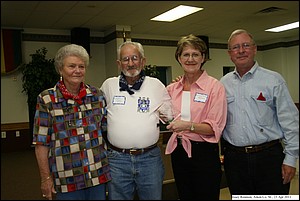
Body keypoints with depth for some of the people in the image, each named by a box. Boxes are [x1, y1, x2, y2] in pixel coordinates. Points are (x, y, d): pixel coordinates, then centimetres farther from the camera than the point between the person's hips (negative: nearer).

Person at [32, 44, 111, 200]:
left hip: (99, 175, 3)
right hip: (66, 181, -3)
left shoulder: (96, 95, 3)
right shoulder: (47, 100, -6)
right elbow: (41, 143, -4)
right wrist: (46, 178, -6)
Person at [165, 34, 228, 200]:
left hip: (204, 153, -5)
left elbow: (215, 127, -14)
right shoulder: (172, 89, 4)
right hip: (178, 153, 5)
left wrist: (189, 125, -26)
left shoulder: (214, 86, -9)